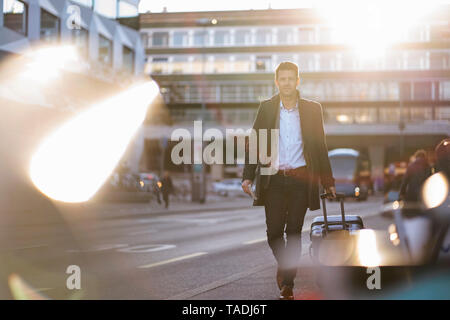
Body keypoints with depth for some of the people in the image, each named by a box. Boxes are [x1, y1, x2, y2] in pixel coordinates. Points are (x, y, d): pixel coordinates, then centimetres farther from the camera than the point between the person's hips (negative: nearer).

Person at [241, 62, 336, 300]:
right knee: (274, 231, -1)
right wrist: (248, 176, -1)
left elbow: (320, 147, 9)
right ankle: (284, 265, 29)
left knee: (294, 231, 0)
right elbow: (254, 143, 8)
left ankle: (287, 283, 10)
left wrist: (328, 182, 9)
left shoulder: (312, 109, 6)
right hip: (273, 179, 1)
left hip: (300, 179, 0)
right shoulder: (266, 108, 6)